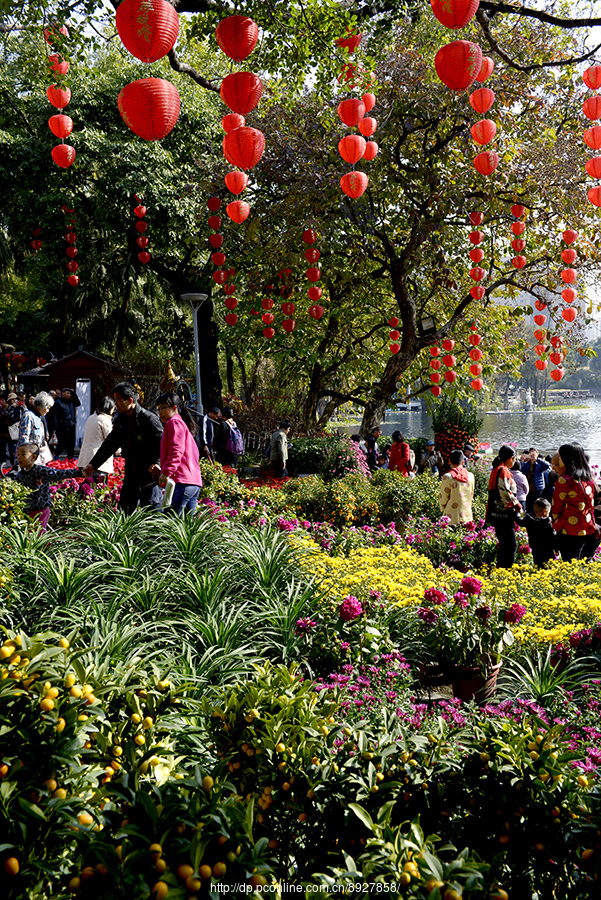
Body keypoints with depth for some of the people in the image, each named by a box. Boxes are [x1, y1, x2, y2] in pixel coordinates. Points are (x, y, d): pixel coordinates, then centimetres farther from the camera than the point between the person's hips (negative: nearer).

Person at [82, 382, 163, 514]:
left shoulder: (149, 419, -13)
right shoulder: (121, 421, 10)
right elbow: (110, 444, 19)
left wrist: (157, 464, -35)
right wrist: (93, 464, 14)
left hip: (150, 477, -7)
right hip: (131, 476, 7)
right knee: (123, 512, 10)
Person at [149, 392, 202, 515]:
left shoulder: (174, 422, 0)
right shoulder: (183, 424, 30)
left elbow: (176, 450, -14)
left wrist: (167, 472, -21)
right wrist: (161, 470, 23)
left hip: (182, 482, -10)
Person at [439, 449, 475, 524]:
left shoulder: (448, 477, -12)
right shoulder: (471, 476, 1)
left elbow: (443, 498, -5)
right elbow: (471, 496, 12)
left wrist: (443, 510, 13)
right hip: (467, 516, 4)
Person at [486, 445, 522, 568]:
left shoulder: (496, 470, 18)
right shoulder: (503, 471, -13)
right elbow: (506, 493, -19)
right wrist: (518, 506, -8)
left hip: (497, 514, 10)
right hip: (505, 513, -10)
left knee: (503, 544, 16)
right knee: (510, 544, -10)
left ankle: (500, 568, 21)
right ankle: (507, 568, -12)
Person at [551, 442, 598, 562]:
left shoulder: (564, 480, -17)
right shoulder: (589, 477, 4)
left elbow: (556, 507, -7)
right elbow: (590, 503, 13)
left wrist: (555, 522, 10)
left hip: (570, 532, -7)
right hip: (589, 529, 7)